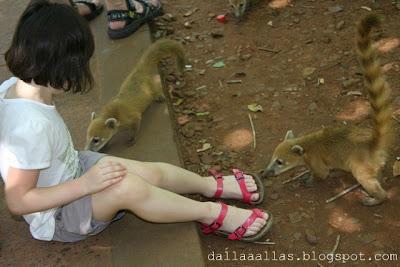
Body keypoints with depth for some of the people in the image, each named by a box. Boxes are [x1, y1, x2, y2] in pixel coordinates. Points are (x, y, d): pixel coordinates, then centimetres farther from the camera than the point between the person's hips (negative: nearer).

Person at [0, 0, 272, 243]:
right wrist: (85, 184, -32)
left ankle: (214, 185, 21)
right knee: (125, 186, -30)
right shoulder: (32, 126, -38)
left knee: (152, 171, -1)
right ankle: (213, 214, -11)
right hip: (55, 217, -9)